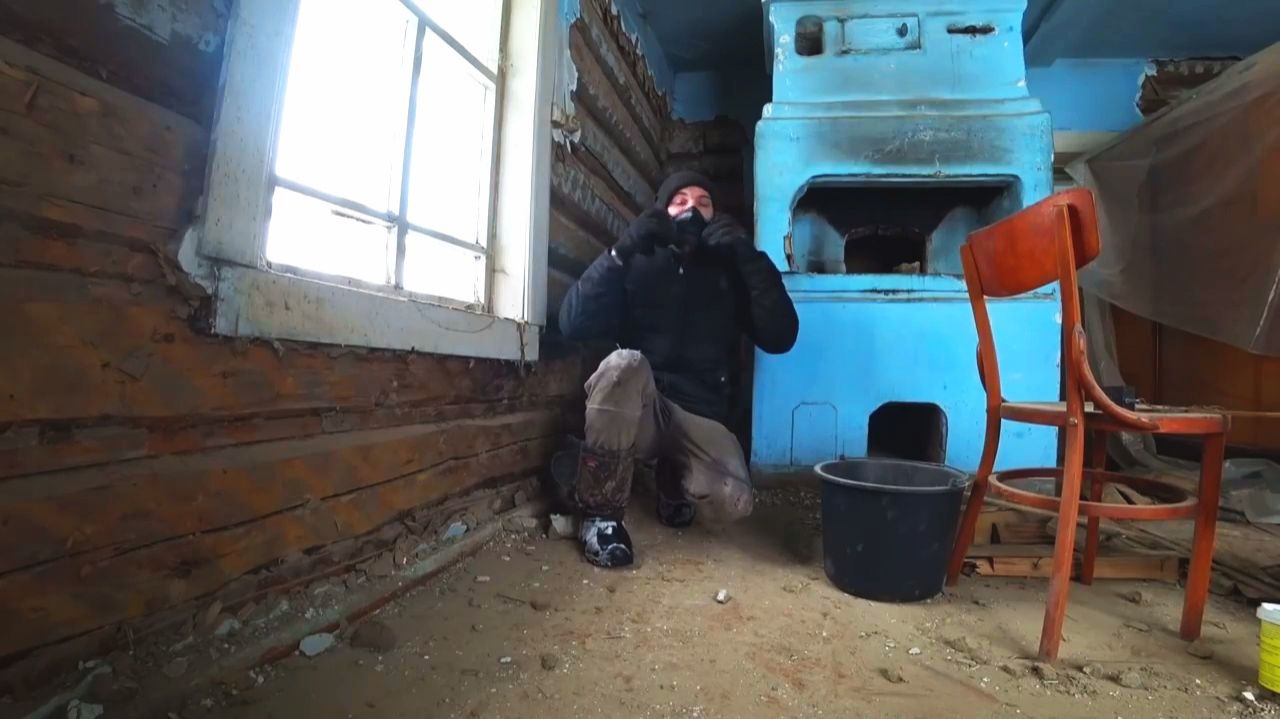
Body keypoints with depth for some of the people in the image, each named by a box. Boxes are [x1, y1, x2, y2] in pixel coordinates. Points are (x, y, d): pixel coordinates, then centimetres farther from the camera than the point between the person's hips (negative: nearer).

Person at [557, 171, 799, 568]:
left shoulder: (729, 271, 8)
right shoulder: (638, 264, 3)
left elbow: (780, 338, -6)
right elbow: (573, 324, -12)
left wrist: (751, 256, -14)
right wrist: (622, 250, -20)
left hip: (699, 416, 2)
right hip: (634, 411, -1)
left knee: (732, 501, -25)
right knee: (623, 363, -35)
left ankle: (674, 480, 13)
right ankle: (600, 513, -17)